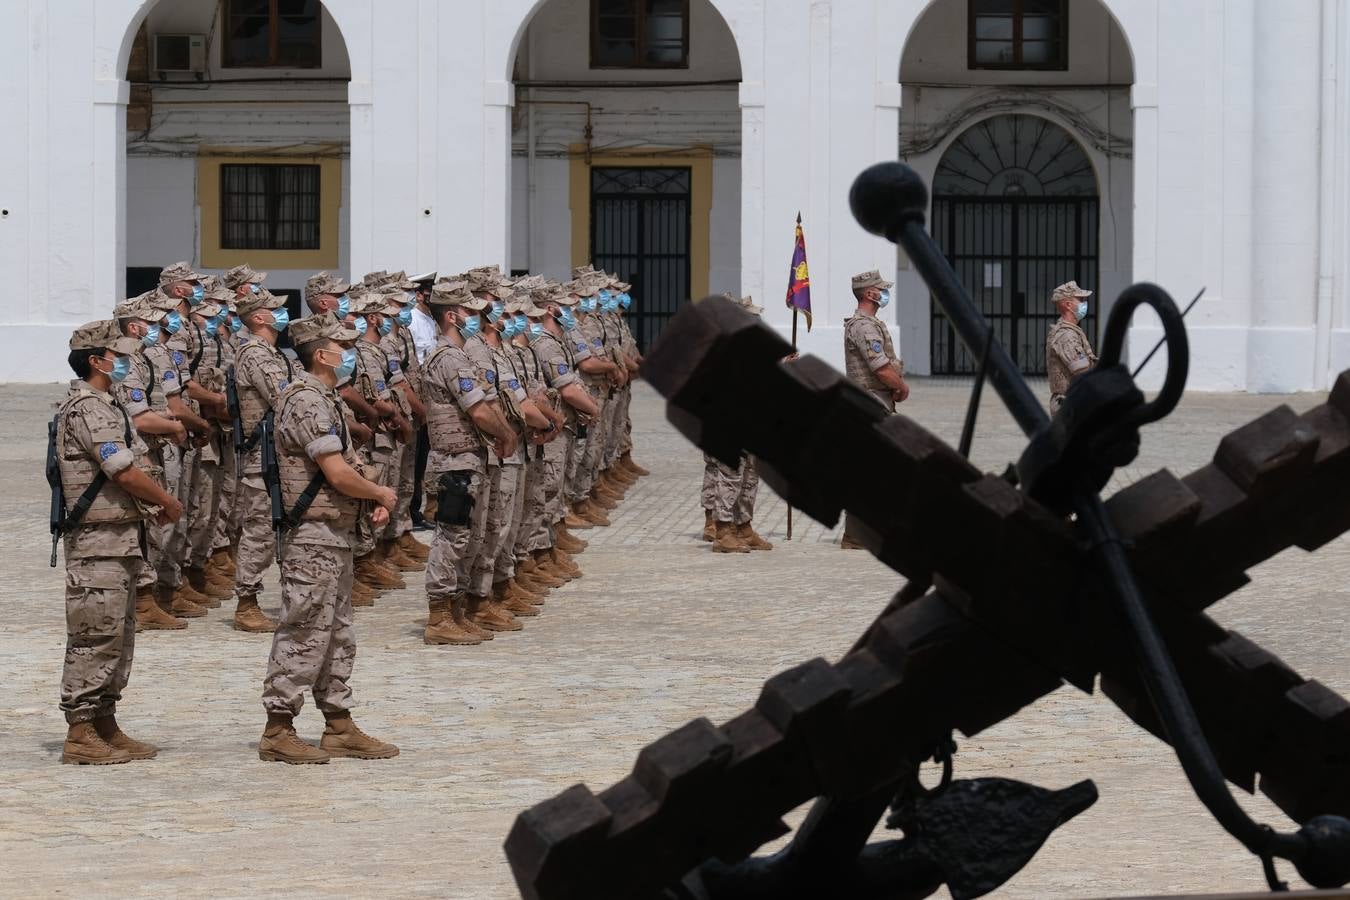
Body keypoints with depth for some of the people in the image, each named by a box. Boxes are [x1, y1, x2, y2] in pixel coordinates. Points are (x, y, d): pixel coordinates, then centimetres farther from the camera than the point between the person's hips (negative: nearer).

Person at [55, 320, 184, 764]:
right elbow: (124, 471, -20)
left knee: (118, 638, 14)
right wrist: (168, 502, -8)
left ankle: (105, 727, 20)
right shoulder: (87, 407, -16)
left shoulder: (103, 405, 17)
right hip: (99, 542, -11)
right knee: (94, 639, -7)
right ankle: (79, 733, -3)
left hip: (120, 540, 11)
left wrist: (147, 506, 9)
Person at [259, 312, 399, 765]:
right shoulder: (306, 402, -17)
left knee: (337, 635, 14)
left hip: (337, 533, 11)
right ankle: (278, 731, -1)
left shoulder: (324, 399, 15)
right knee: (303, 634, -6)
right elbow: (338, 474, -23)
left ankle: (340, 727, 21)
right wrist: (381, 494, -7)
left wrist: (373, 500, 4)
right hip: (314, 536, -11)